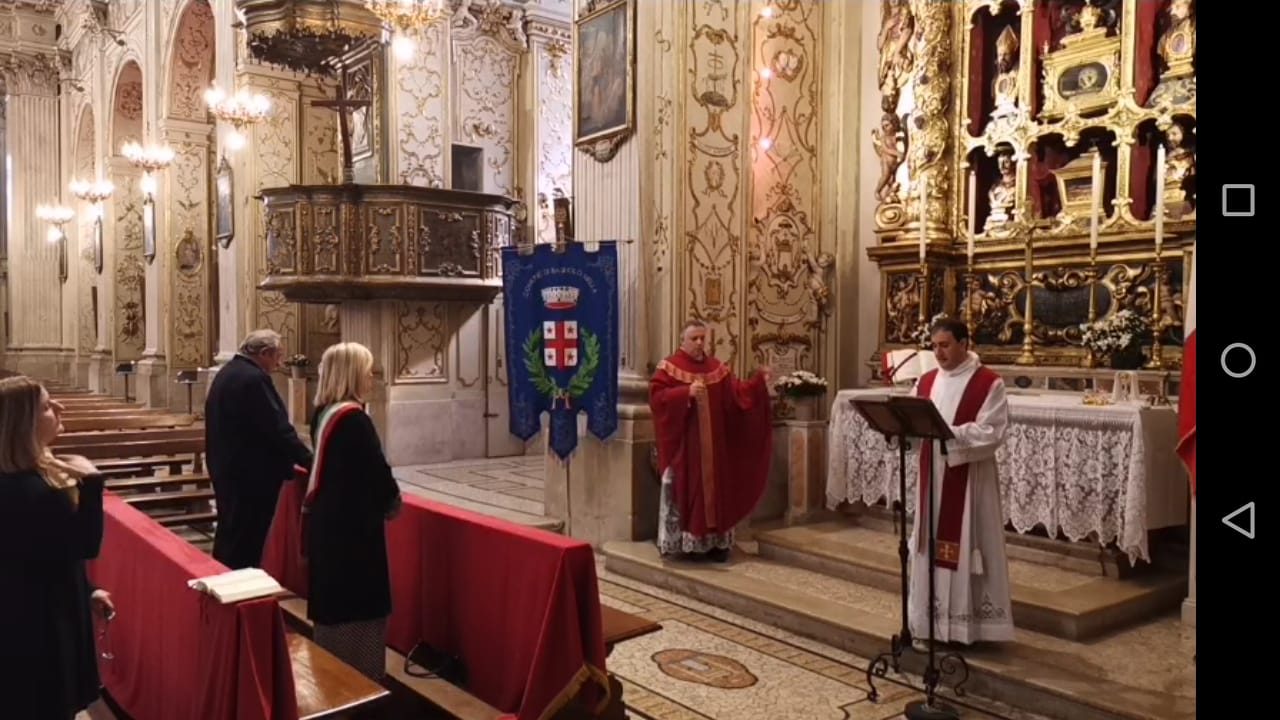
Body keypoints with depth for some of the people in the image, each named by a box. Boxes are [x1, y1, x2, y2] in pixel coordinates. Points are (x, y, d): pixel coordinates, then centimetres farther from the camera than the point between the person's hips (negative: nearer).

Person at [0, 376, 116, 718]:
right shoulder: (29, 490, -29)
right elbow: (86, 545, -24)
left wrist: (87, 591, 16)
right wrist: (90, 482, -27)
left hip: (32, 616, 10)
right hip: (40, 623, -10)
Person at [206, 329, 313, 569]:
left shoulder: (226, 373, 12)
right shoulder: (254, 378, -19)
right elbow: (278, 429, -21)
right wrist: (309, 460, -12)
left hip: (228, 468, 11)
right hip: (250, 474, -11)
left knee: (230, 536, 19)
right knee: (246, 541, -2)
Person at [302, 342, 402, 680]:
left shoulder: (324, 414, 6)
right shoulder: (353, 418, -21)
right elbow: (377, 472, -18)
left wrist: (381, 498, 12)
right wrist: (393, 500, 2)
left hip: (326, 524, 9)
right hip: (352, 529, -9)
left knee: (333, 606, 18)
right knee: (358, 608, 3)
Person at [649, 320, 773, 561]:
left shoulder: (717, 367, 11)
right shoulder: (669, 367, -4)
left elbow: (737, 393, 5)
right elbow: (656, 396, -13)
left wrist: (758, 381, -10)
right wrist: (686, 392, -24)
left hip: (714, 444, 5)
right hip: (685, 445, -5)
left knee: (716, 487, 7)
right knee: (689, 489, -1)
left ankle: (716, 542, 14)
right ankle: (690, 543, 5)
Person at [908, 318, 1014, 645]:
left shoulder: (989, 383, -8)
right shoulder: (926, 381, 10)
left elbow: (991, 432, -16)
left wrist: (948, 432, -25)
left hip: (969, 478, -6)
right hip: (932, 474, 6)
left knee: (965, 546, -1)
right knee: (931, 543, 10)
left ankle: (967, 623, 9)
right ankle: (934, 618, 21)